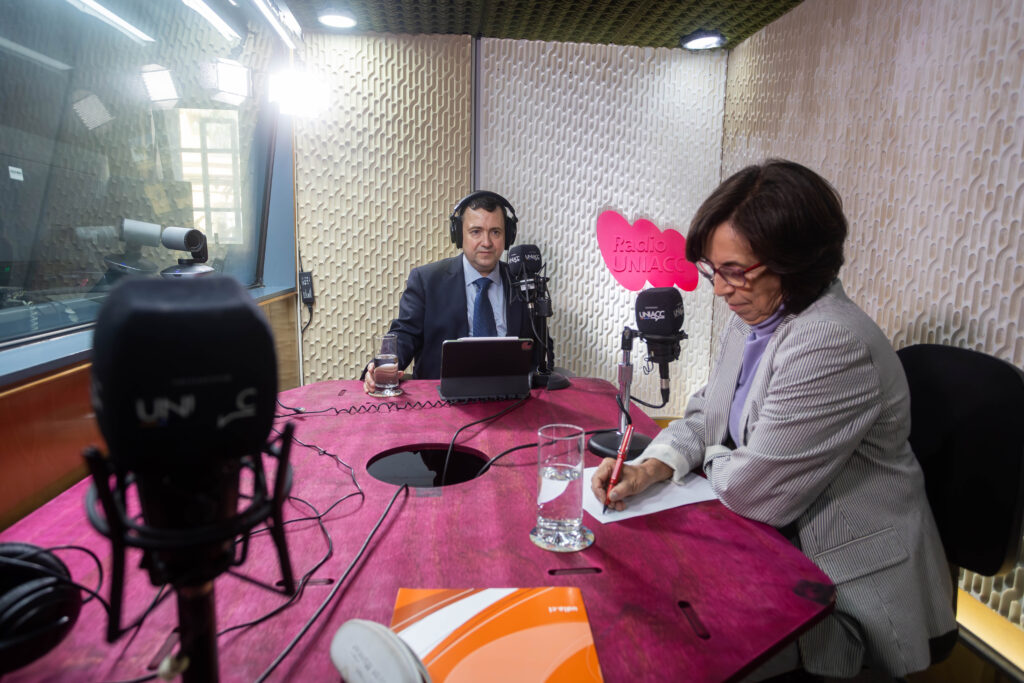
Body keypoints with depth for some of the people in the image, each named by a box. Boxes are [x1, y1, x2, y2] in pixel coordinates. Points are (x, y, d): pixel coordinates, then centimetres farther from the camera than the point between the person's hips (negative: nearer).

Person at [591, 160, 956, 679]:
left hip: (846, 589, -7)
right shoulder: (751, 318, 1)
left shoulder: (833, 345, -29)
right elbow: (707, 413, 9)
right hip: (776, 544, 8)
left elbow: (750, 489, -26)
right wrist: (649, 469, -9)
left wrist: (712, 460, -4)